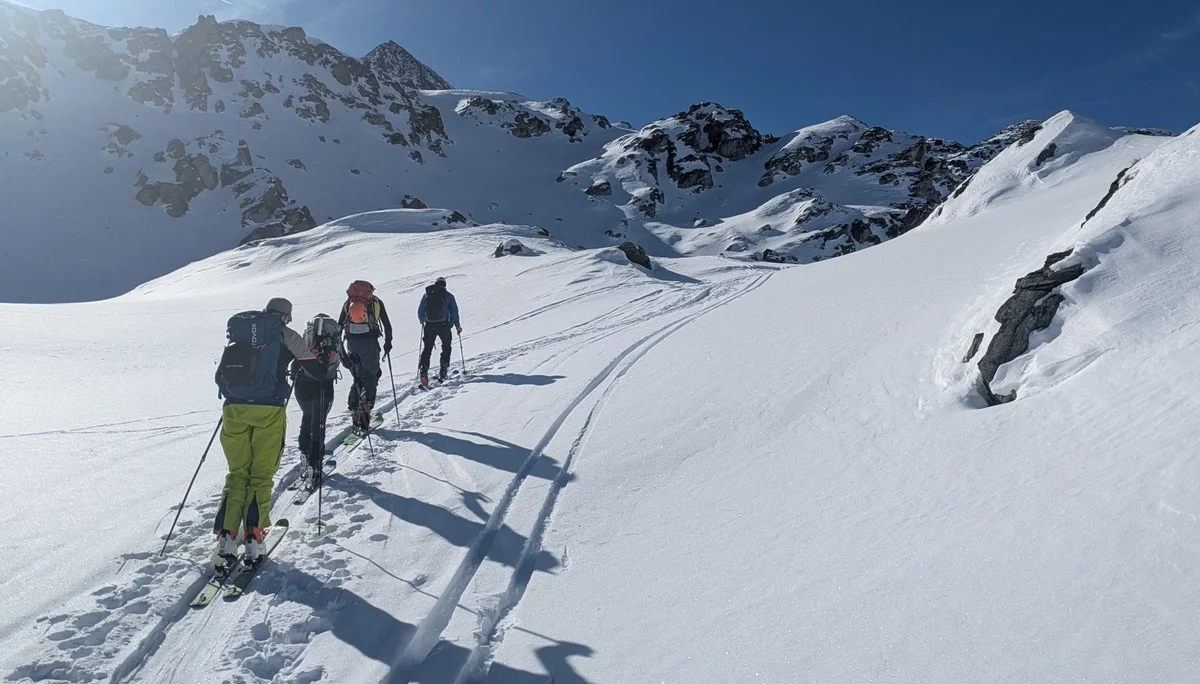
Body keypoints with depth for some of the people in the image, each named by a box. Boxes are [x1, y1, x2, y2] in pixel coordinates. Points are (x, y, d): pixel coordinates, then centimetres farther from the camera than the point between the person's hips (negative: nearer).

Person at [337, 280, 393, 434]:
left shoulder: (347, 303, 13)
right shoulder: (376, 302, 6)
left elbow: (339, 326, 10)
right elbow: (387, 324, 3)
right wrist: (388, 343, 8)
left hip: (352, 344, 3)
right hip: (370, 343, -3)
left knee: (358, 378, 13)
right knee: (371, 375, 6)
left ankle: (354, 408, 2)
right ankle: (366, 402, -20)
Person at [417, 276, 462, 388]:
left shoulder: (426, 294, 11)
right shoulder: (448, 295, 4)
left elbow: (420, 312, 13)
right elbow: (454, 312, 2)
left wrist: (422, 322, 30)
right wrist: (457, 326, 12)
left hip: (429, 326, 2)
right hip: (443, 325, -2)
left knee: (427, 348, 9)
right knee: (446, 346, 16)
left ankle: (423, 371, -8)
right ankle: (443, 371, 8)